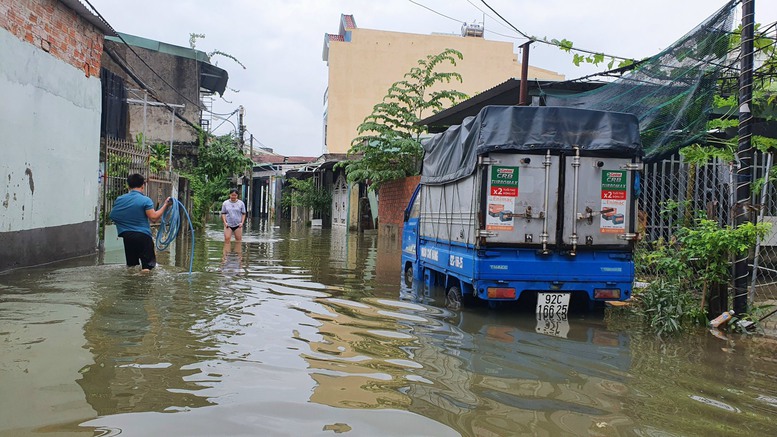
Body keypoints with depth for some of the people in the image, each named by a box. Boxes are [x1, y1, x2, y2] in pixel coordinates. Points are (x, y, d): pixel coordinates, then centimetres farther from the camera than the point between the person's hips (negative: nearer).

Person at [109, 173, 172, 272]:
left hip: (125, 235, 5)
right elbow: (153, 217, -15)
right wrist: (165, 205, -8)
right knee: (148, 265, -5)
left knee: (131, 265, 19)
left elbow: (112, 216, 11)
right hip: (143, 236, -5)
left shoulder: (119, 199, 8)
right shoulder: (145, 200, -8)